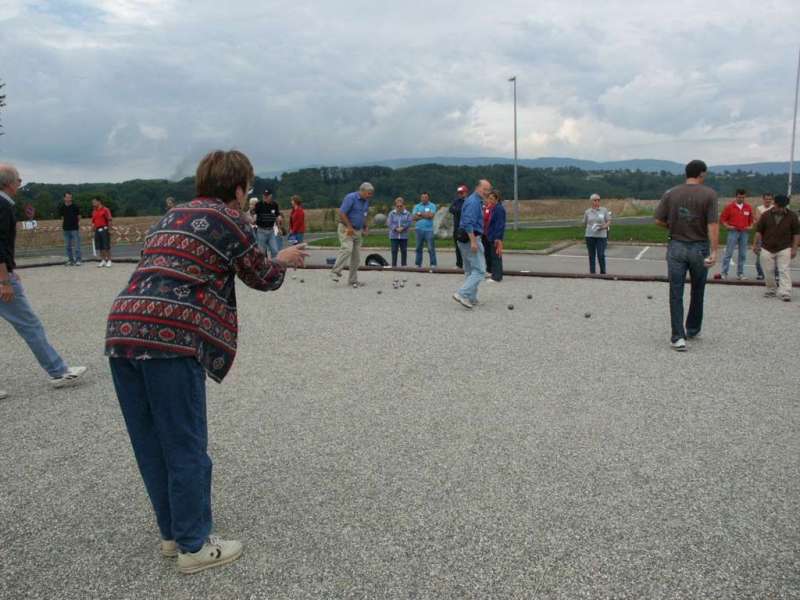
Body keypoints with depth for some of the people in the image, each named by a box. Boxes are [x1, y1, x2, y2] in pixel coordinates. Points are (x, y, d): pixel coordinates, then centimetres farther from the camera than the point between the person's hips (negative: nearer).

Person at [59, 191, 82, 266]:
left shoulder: (75, 206, -4)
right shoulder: (62, 207, 4)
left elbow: (79, 217, 4)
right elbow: (62, 218, 13)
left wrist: (79, 225, -1)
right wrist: (62, 225, 5)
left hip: (74, 228, -4)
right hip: (66, 229, 4)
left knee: (76, 245, -5)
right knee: (67, 246, 8)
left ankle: (78, 260, 0)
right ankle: (70, 260, 17)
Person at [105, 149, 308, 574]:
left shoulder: (171, 216, 25)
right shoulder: (229, 218, 1)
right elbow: (263, 278, 9)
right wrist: (284, 261, 30)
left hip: (121, 329, 8)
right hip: (170, 337, -8)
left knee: (151, 445, 16)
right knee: (185, 448, 4)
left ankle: (172, 534, 32)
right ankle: (194, 546, 18)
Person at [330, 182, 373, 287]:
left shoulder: (366, 201, 12)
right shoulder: (351, 198, -12)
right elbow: (341, 213, -18)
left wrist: (365, 228, 13)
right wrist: (349, 227, -19)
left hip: (358, 231, 7)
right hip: (346, 229, -7)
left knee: (356, 255, 4)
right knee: (347, 249, -25)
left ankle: (353, 280, 10)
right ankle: (335, 272, -19)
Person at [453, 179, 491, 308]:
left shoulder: (476, 201, 19)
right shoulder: (474, 202, -13)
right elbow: (468, 223, -23)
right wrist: (473, 241, -28)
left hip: (465, 239, 11)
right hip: (471, 238, -11)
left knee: (469, 271, 14)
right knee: (479, 270, -12)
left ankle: (471, 299, 20)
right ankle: (462, 294, -19)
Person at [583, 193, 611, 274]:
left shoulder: (604, 210, 3)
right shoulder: (587, 212, 5)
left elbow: (609, 221, 2)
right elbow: (584, 223, 13)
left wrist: (604, 226, -15)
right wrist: (590, 227, 1)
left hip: (601, 236, -1)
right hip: (590, 236, 1)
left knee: (601, 255, -7)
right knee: (591, 255, 6)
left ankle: (603, 272, 8)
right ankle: (592, 272, 15)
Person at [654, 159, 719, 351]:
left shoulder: (670, 193, -2)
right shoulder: (709, 194, -8)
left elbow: (659, 221, -2)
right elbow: (713, 225, -15)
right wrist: (714, 251, -17)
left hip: (676, 247, 1)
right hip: (700, 248, -1)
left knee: (676, 294, 4)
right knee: (697, 292, 18)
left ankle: (678, 337, -1)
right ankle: (692, 330, 32)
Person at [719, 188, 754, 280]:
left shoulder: (748, 207, 9)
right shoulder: (729, 207, -1)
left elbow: (751, 219, 18)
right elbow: (722, 218, 2)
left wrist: (750, 226, 0)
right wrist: (727, 226, -12)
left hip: (744, 232, 4)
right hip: (733, 232, -3)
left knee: (743, 254, 5)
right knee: (728, 253, -6)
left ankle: (740, 273, 13)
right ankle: (724, 273, -3)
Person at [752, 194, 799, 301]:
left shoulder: (792, 216, -1)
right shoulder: (766, 215, 0)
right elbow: (759, 231, 6)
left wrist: (794, 248, -3)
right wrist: (755, 244, 2)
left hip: (784, 249, -1)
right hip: (767, 249, 1)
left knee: (784, 271, -7)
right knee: (769, 271, 7)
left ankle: (785, 293, -10)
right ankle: (770, 291, 22)